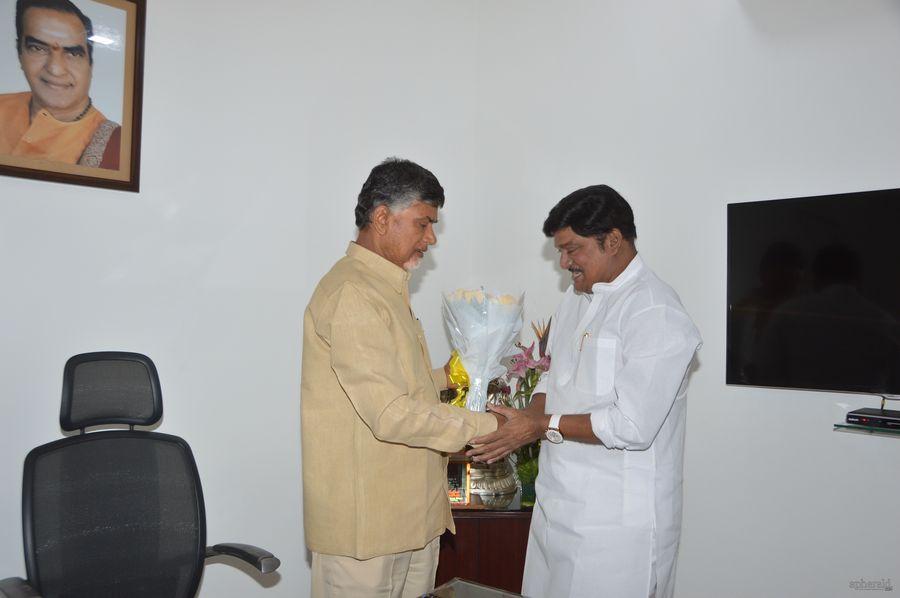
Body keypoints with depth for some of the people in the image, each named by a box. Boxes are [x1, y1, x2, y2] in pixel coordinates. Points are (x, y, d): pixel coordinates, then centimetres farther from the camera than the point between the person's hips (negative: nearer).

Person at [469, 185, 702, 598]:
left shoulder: (656, 314, -18)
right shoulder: (577, 298, 10)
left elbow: (633, 426, -22)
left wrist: (541, 425, -17)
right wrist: (528, 418, -2)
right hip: (559, 502, 8)